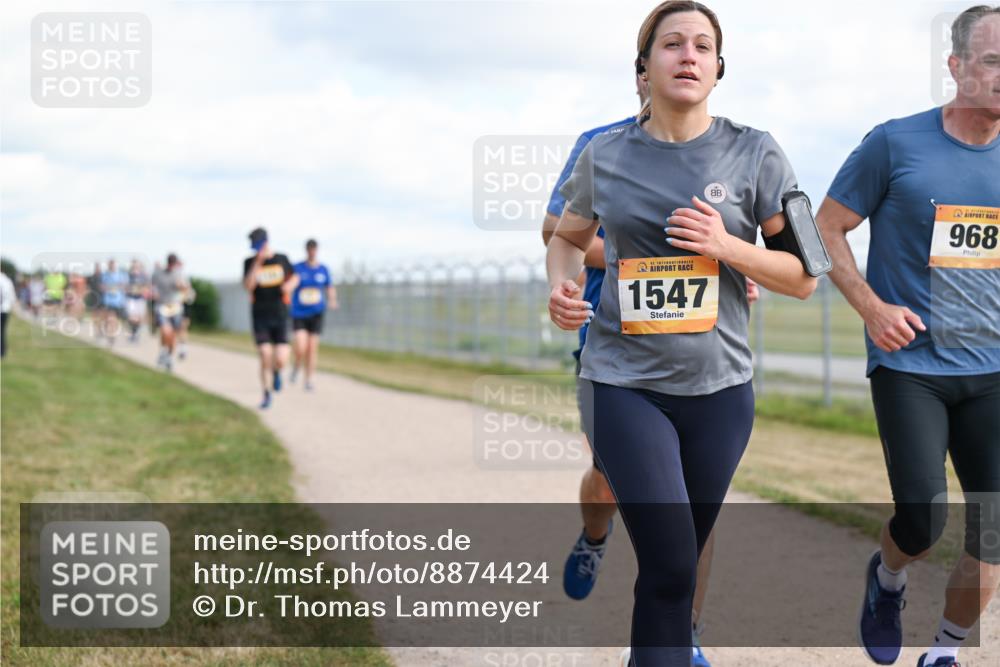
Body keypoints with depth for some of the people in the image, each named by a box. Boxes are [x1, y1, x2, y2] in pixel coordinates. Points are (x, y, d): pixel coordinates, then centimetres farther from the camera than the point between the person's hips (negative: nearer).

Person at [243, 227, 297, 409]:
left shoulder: (281, 259, 3)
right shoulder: (250, 262, -1)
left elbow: (295, 278, 18)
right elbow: (248, 286, -15)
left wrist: (290, 285, -6)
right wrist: (258, 262, -21)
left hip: (280, 317, 1)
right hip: (260, 317, -1)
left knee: (281, 360, -9)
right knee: (265, 358, -8)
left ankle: (276, 372, 28)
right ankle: (266, 394, 12)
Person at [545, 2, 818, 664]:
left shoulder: (755, 154, -1)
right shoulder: (605, 156, 1)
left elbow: (803, 278, 0)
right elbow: (567, 238, 19)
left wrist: (728, 247, -17)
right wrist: (561, 286, -4)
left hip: (719, 386, 2)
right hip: (627, 383, -1)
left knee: (680, 562, 14)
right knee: (670, 564, -12)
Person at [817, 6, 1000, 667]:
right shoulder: (896, 143, -6)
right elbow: (827, 228, 1)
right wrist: (873, 308, -10)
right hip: (909, 365, -4)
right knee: (923, 520, -12)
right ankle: (887, 578, 24)